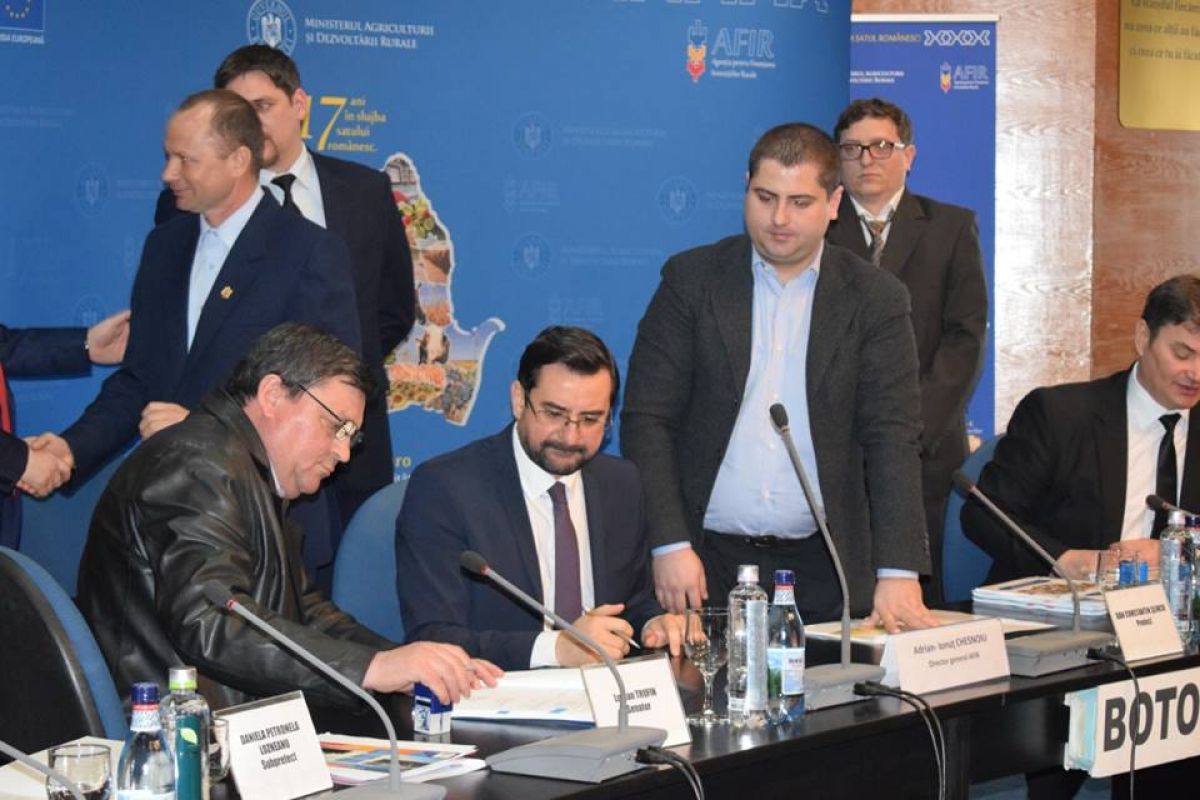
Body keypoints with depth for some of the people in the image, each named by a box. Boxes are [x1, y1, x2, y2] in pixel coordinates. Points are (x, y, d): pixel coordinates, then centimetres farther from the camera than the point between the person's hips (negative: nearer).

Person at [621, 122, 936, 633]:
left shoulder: (875, 298, 4)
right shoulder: (691, 279, 4)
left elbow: (892, 437, -3)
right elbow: (647, 420, 0)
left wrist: (898, 573, -14)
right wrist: (670, 544, -11)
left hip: (822, 570, 1)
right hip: (708, 562, 0)